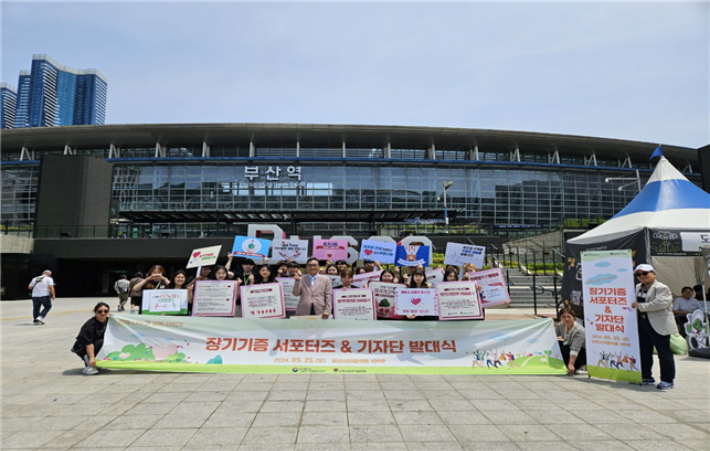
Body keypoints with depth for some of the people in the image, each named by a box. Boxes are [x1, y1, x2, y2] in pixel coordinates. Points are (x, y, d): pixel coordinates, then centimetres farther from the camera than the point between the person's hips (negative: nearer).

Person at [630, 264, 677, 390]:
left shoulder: (661, 288, -9)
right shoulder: (638, 288, 13)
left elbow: (661, 303, -25)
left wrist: (641, 306, -21)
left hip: (659, 325, -8)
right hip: (642, 324, 8)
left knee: (664, 353, 1)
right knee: (644, 352, 14)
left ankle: (667, 380, 11)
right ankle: (646, 377, 26)